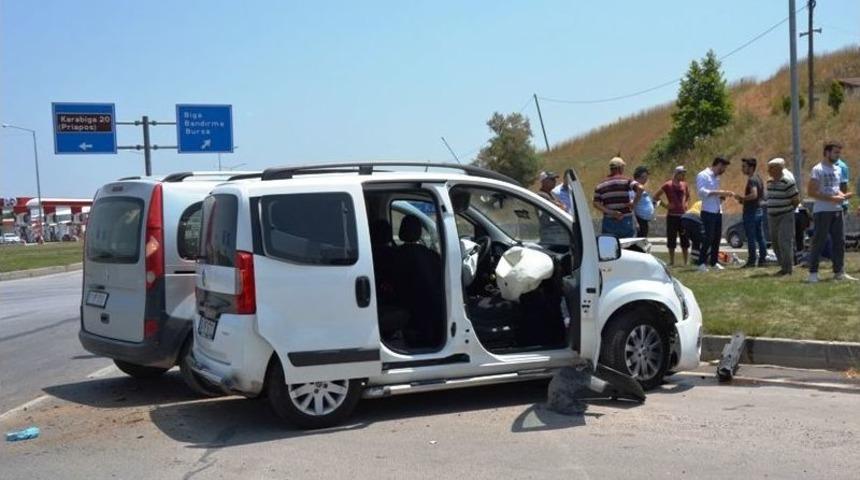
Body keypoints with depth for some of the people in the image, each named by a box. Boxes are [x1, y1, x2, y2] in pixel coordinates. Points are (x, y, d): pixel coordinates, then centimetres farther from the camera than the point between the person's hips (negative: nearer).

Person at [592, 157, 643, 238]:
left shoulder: (601, 185, 8)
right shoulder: (626, 180, -2)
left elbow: (595, 203, -2)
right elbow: (640, 188, -20)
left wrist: (610, 212, -8)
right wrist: (634, 203, -9)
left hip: (608, 222, 3)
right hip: (625, 221, -3)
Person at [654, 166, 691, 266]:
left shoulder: (684, 185, 7)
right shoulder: (668, 185, -8)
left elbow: (688, 196, 26)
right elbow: (656, 196, -8)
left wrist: (686, 204, 8)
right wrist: (665, 205, -10)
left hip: (683, 215, 5)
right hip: (672, 215, -4)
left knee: (685, 239, 7)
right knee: (672, 239, 1)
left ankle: (686, 261, 14)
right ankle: (671, 261, 9)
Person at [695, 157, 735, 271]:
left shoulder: (716, 177, 19)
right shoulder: (703, 175, -7)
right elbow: (701, 191, -19)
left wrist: (723, 195, 6)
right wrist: (719, 192, -23)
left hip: (718, 212, 8)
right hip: (708, 212, -8)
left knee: (717, 237, 7)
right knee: (709, 238, -9)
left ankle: (713, 262, 15)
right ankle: (701, 262, -3)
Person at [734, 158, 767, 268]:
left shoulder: (752, 180, -16)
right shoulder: (758, 178, 14)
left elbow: (754, 194, -30)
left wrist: (742, 198, -17)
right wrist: (744, 200, 17)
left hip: (751, 212, -10)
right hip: (759, 210, 10)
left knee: (751, 238, -5)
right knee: (760, 237, 10)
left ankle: (751, 261, -4)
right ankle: (762, 260, 13)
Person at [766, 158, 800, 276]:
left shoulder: (787, 182, -13)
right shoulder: (769, 183, 12)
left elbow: (796, 200, -9)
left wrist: (787, 209, -2)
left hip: (785, 217, -8)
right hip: (772, 217, 8)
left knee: (784, 243, -10)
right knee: (775, 243, 10)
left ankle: (787, 268, -4)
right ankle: (783, 266, 22)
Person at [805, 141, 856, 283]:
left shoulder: (838, 170, 15)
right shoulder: (818, 170, -9)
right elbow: (811, 192, -16)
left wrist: (843, 195, 2)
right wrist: (832, 198, -20)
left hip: (837, 210, 8)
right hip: (822, 211, -8)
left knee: (840, 242, 8)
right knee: (819, 243, -5)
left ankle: (839, 272, 15)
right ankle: (813, 273, 1)